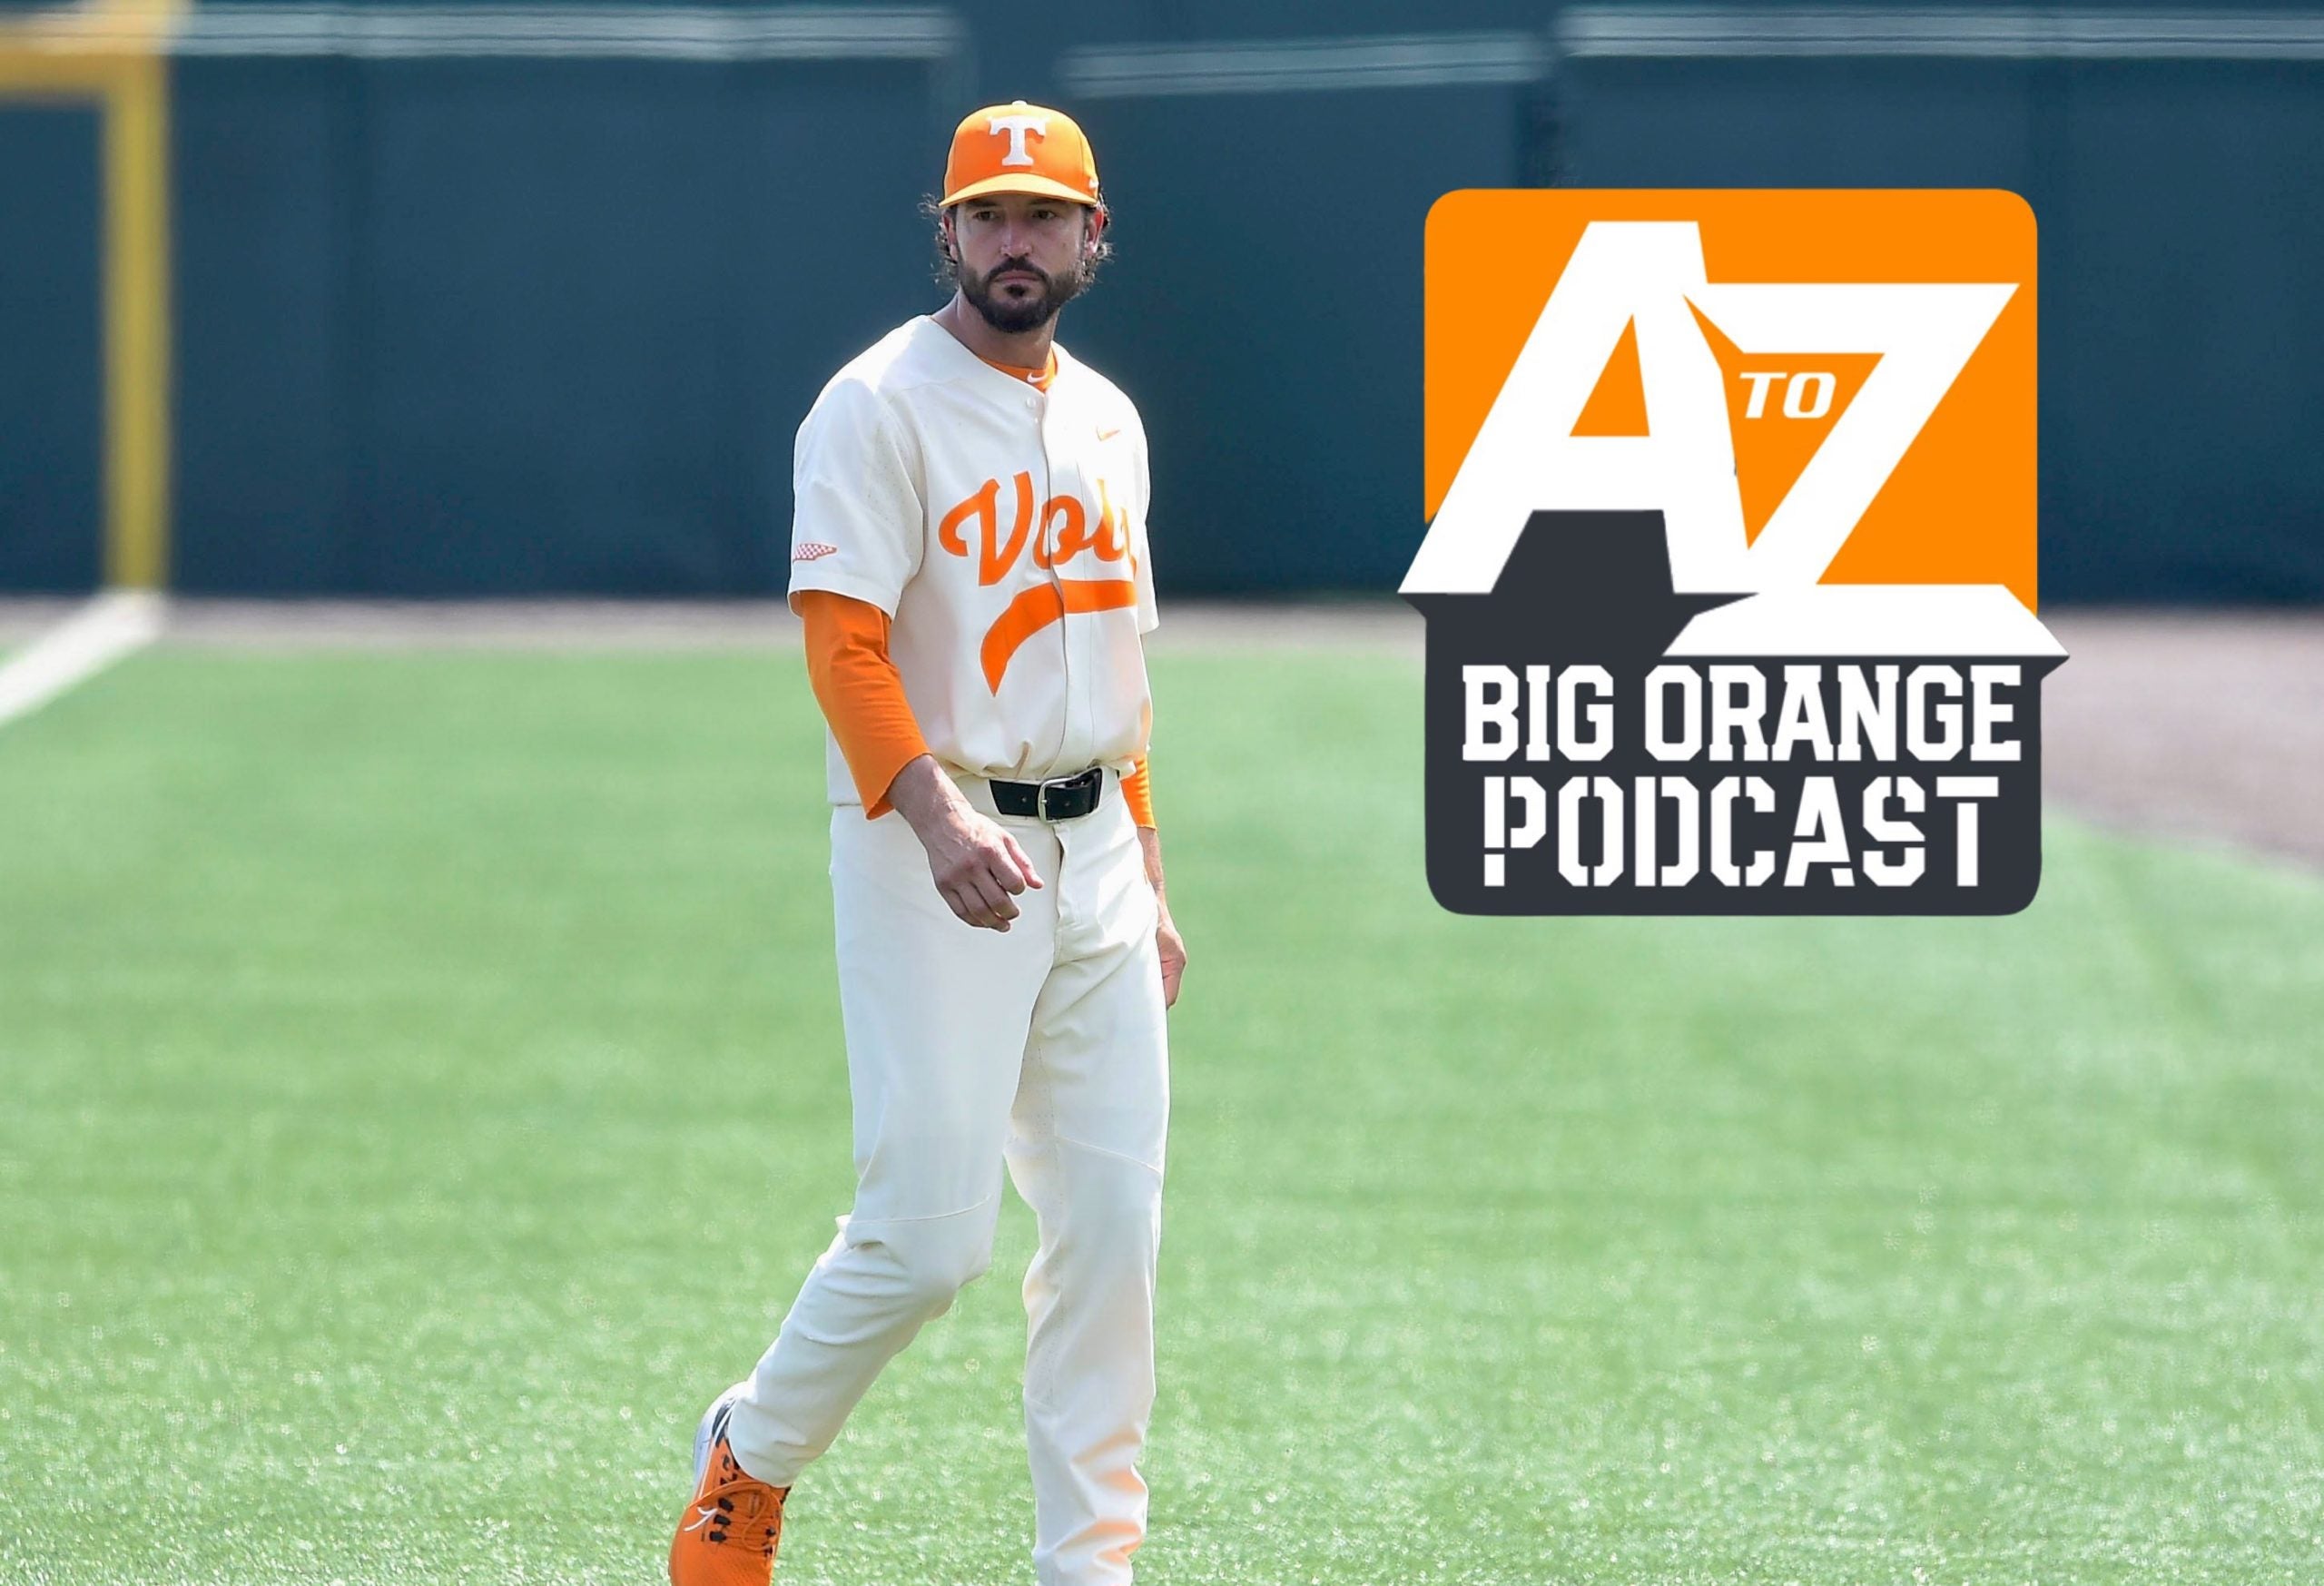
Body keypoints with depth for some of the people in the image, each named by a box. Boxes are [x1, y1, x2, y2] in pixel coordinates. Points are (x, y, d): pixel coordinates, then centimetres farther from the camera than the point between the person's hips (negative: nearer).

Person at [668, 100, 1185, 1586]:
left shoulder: (1105, 419, 15)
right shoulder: (881, 406, -8)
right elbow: (843, 644, -18)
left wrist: (1147, 888, 19)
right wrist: (938, 821, -32)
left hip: (1090, 844, 7)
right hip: (933, 846, -7)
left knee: (1113, 1225, 2)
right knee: (928, 1233, -10)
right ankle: (752, 1456, 14)